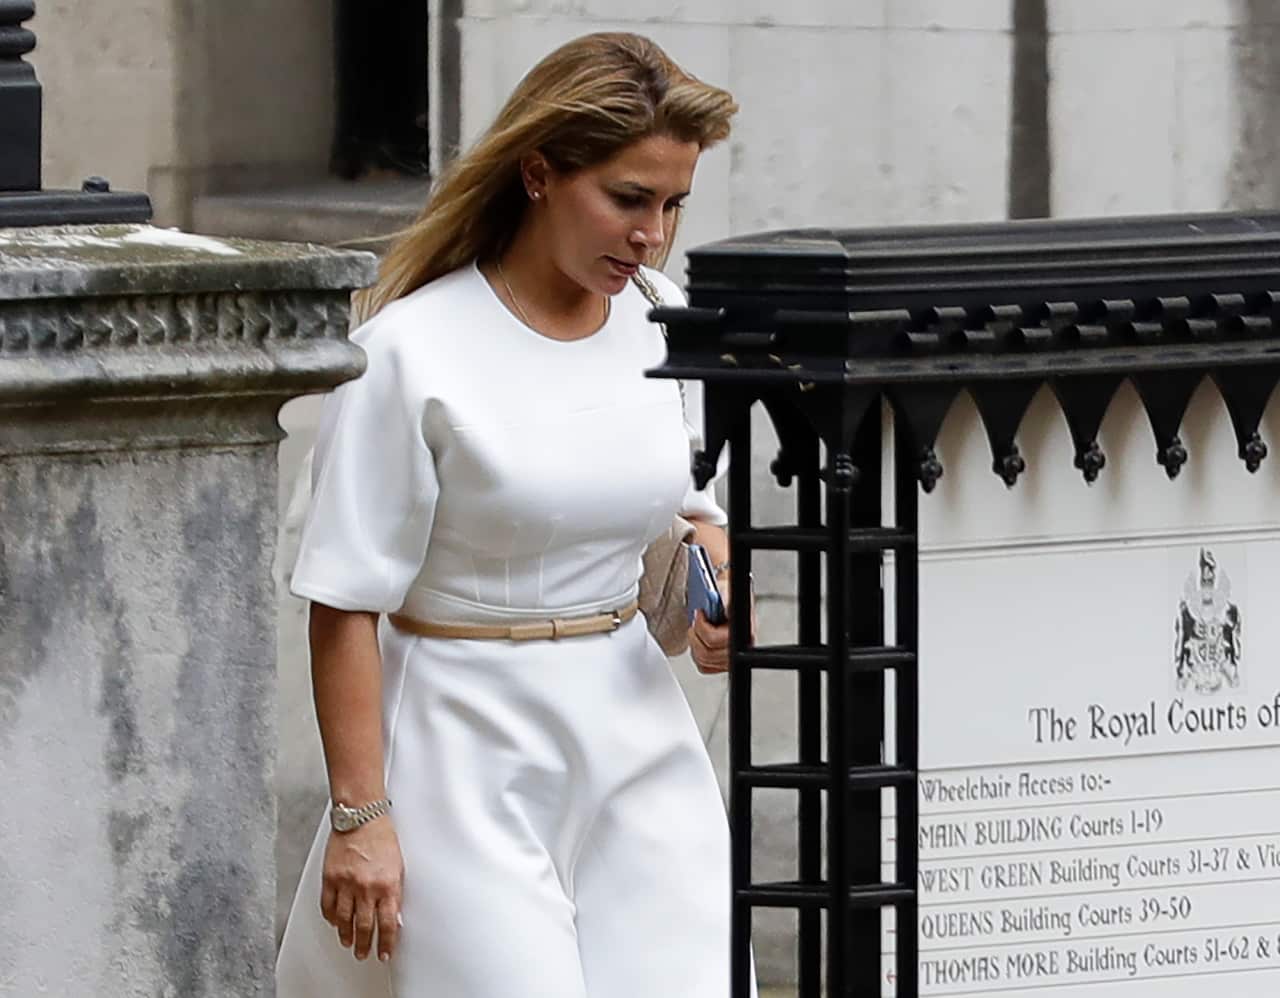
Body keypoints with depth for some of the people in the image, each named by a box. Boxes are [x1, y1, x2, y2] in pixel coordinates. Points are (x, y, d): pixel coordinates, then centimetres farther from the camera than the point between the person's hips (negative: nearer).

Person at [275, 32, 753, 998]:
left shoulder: (662, 321, 5)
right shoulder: (416, 350, -13)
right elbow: (346, 604, -11)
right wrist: (359, 814, -13)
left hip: (633, 726, 6)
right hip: (471, 748, -5)